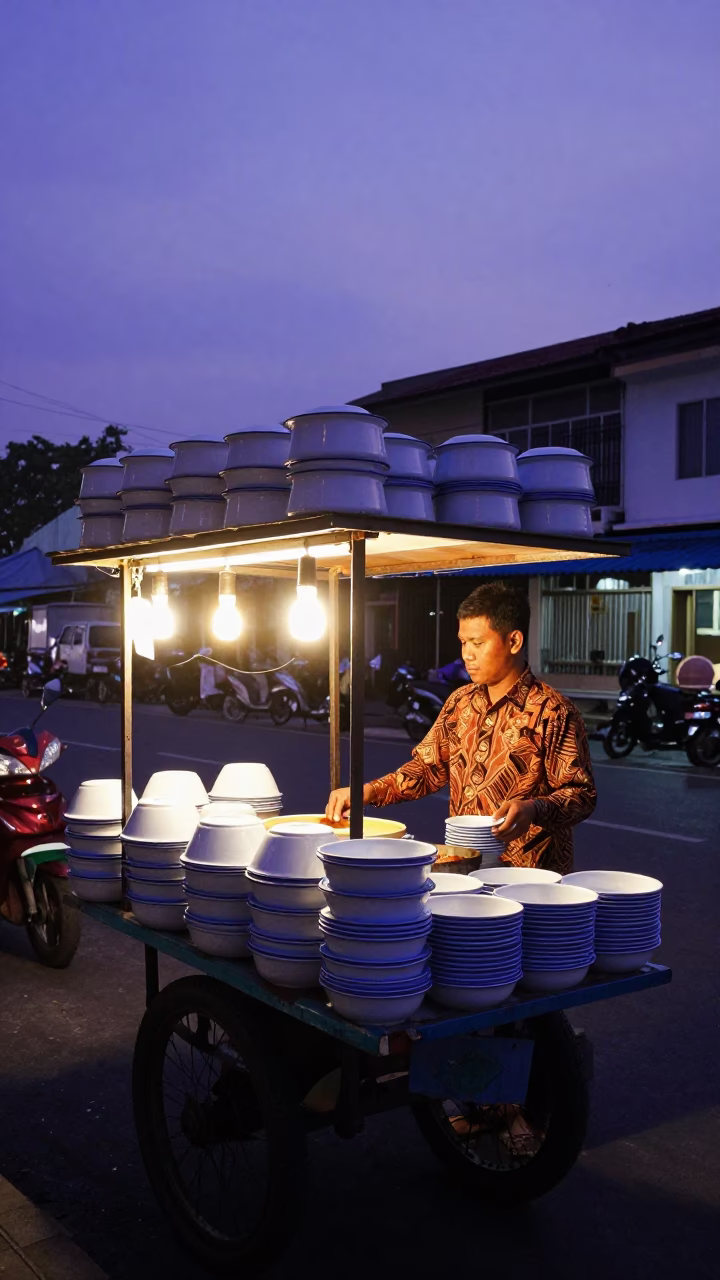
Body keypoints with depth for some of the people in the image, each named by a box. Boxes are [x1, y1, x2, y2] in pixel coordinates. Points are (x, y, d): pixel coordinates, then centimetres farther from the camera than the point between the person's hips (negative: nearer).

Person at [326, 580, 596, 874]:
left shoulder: (552, 712, -8)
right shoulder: (460, 702, 13)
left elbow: (582, 795, -7)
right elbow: (428, 767, 20)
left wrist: (533, 810, -25)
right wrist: (368, 791, 6)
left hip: (527, 874, -5)